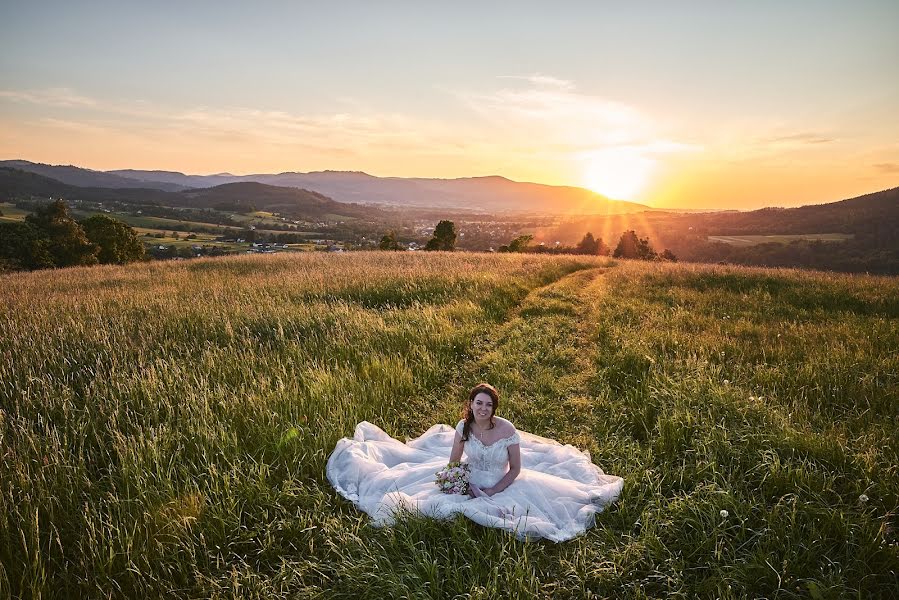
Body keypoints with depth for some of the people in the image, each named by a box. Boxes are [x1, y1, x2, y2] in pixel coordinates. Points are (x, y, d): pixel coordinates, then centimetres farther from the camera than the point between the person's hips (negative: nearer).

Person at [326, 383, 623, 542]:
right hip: (469, 482, 1)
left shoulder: (507, 429, -26)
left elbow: (516, 469, -15)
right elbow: (453, 462, -4)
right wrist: (470, 487, -16)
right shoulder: (463, 426, -18)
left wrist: (494, 492, -19)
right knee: (438, 501, -9)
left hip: (501, 487, -1)